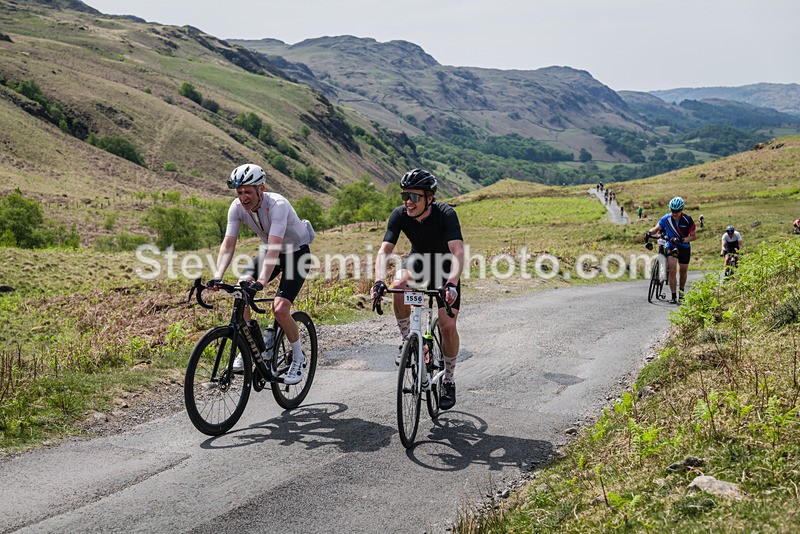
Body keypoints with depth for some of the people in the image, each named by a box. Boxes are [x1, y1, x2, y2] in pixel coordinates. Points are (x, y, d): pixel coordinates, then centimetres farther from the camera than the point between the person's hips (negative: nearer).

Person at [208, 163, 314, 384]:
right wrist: (217, 276, -34)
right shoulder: (237, 207, -16)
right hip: (269, 251, 6)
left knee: (280, 309, -20)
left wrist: (262, 282, -55)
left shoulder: (278, 205, -33)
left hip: (296, 252, -6)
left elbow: (274, 247, -43)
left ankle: (298, 358, 4)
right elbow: (228, 244, -19)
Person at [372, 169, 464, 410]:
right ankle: (407, 341, -9)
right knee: (398, 286, -32)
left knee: (448, 326, -12)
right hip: (418, 261, 3)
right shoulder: (400, 214, -23)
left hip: (445, 267, -2)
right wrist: (379, 282, -47)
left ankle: (449, 379, 10)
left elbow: (458, 252, -42)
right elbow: (385, 250, -29)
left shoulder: (446, 214, -31)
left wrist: (452, 284, -58)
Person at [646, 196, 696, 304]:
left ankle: (682, 291, 38)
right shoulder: (666, 219, -14)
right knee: (672, 270, -17)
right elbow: (656, 228, -2)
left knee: (683, 271, 13)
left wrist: (682, 239, -29)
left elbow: (694, 236, -12)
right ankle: (673, 296, -16)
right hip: (671, 246, -1)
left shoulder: (687, 220, -16)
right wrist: (649, 232, -24)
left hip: (684, 248, 1)